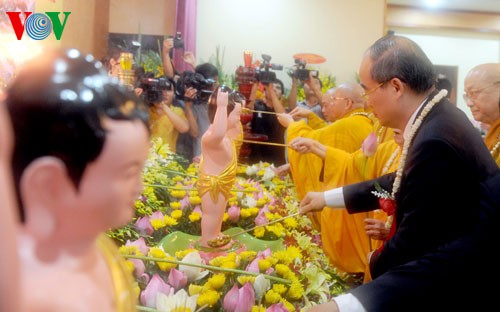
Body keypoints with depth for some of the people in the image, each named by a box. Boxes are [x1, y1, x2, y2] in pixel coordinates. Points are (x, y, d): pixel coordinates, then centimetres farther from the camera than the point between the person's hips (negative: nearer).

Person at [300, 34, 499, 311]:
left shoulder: (436, 141, -29)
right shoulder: (438, 117, 0)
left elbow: (412, 244, -23)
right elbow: (404, 183, 12)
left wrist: (376, 262, -2)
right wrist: (328, 197, 15)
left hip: (458, 278, -8)